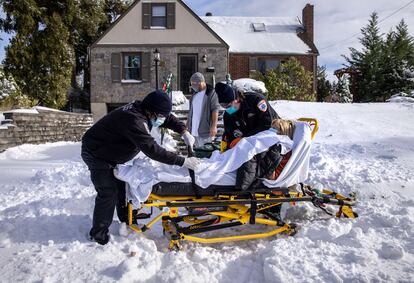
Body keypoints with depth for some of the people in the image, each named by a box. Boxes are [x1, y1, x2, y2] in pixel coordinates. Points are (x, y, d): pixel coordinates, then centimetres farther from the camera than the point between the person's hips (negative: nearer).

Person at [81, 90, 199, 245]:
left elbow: (169, 118, 5)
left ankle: (126, 219, 37)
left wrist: (184, 131, -12)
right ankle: (98, 235, 8)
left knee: (122, 186, 18)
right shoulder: (134, 120, -37)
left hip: (110, 153, 10)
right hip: (96, 154, -10)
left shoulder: (142, 109, -9)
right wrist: (182, 161, -37)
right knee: (108, 193, -8)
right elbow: (152, 149, -40)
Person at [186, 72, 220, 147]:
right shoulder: (194, 93, 13)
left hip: (206, 130, -7)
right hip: (194, 130, 7)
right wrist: (188, 123, 18)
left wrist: (214, 126, -20)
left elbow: (215, 110, -15)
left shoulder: (211, 93, -10)